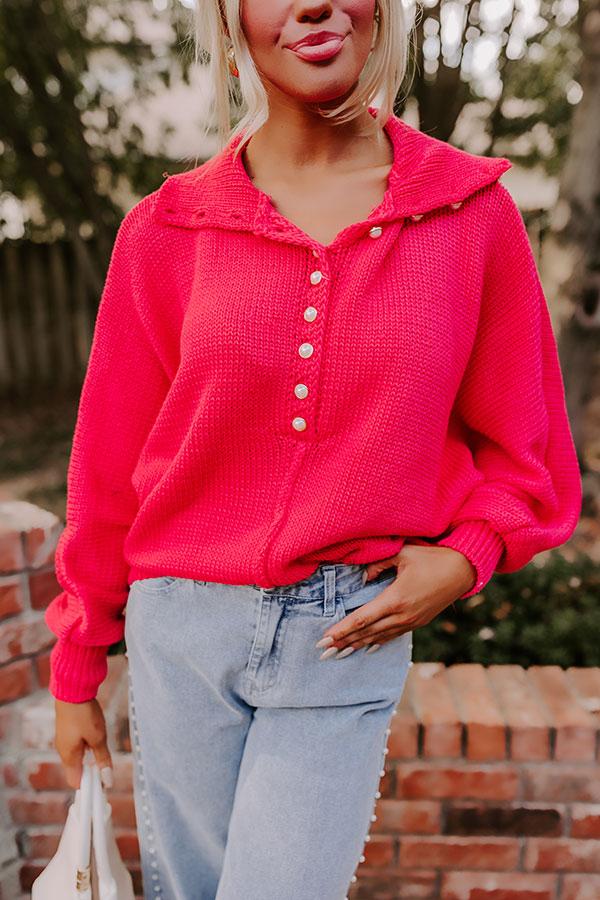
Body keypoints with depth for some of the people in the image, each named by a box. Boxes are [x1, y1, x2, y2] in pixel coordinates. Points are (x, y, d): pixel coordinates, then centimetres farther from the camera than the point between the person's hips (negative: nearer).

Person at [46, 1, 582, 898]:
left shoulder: (473, 210, -3)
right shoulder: (166, 229, -3)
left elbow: (525, 453, 7)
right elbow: (108, 471, 3)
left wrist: (462, 558, -11)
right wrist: (76, 672, 10)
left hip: (354, 632, -1)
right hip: (183, 626, 2)